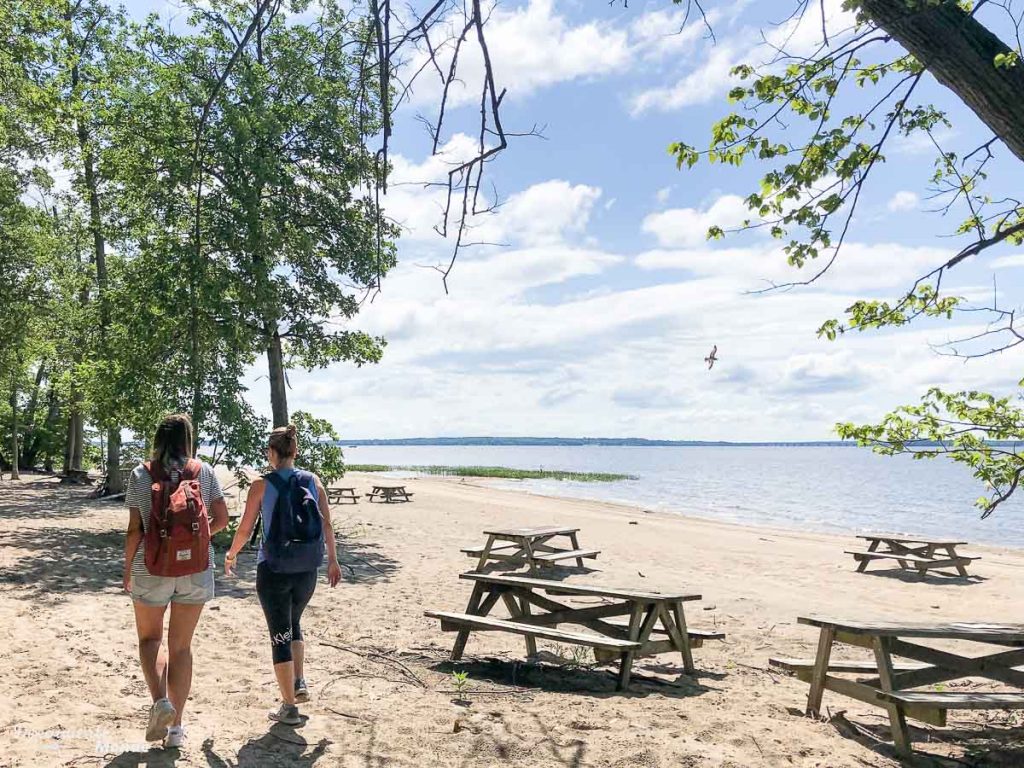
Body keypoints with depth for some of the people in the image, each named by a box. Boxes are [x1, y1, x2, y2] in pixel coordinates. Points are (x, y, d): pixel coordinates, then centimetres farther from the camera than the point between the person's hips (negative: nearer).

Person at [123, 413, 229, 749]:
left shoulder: (140, 475, -5)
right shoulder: (204, 472, -2)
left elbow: (135, 529, -5)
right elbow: (221, 519, 1)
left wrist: (127, 570, 7)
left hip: (153, 569, -1)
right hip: (196, 569, 1)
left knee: (150, 637, 19)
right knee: (181, 645, 13)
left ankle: (160, 700, -4)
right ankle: (175, 727, 17)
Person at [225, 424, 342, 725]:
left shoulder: (262, 485, -8)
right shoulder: (313, 481, 0)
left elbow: (245, 529, -4)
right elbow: (327, 525, 0)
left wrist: (231, 555, 14)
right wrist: (333, 560, 10)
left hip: (273, 570, -3)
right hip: (307, 571, 3)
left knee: (281, 635, 7)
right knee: (293, 624, 27)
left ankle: (289, 707, 13)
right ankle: (300, 684, 21)